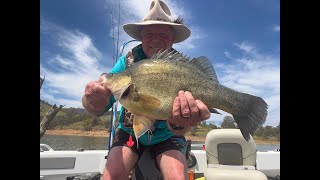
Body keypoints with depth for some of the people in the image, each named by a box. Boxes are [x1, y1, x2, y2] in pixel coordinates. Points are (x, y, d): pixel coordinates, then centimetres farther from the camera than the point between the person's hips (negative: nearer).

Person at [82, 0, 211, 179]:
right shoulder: (128, 61, -12)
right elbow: (100, 109, -17)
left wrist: (181, 120, -50)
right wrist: (94, 101, -41)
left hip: (166, 136, 0)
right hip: (130, 132, 1)